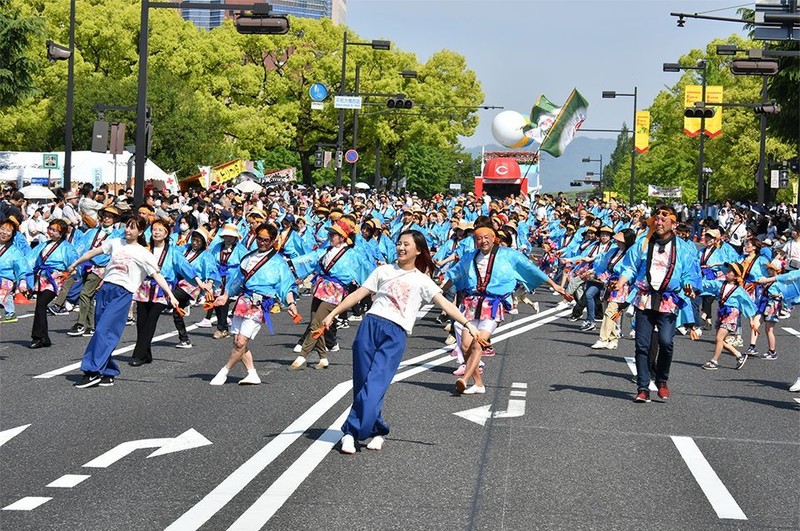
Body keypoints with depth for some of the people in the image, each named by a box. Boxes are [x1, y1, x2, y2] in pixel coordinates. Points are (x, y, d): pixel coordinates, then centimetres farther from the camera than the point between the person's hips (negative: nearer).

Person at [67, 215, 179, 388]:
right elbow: (93, 252, 24)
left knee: (103, 331, -17)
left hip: (122, 294, -5)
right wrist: (75, 264, 29)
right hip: (105, 288, 5)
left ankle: (93, 372, -18)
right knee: (101, 332, 4)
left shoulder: (144, 254, 2)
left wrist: (170, 295, -12)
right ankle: (108, 373, 11)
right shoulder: (116, 243, 15)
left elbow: (157, 276, -2)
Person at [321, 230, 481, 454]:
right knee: (362, 383, -2)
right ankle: (377, 431, 9)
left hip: (395, 335, -2)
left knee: (375, 386, -14)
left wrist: (468, 324, -9)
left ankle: (351, 431, -8)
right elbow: (358, 294, 16)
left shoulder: (422, 280, 12)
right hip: (370, 325, 3)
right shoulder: (384, 271, 18)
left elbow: (444, 304, 3)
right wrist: (332, 314, 10)